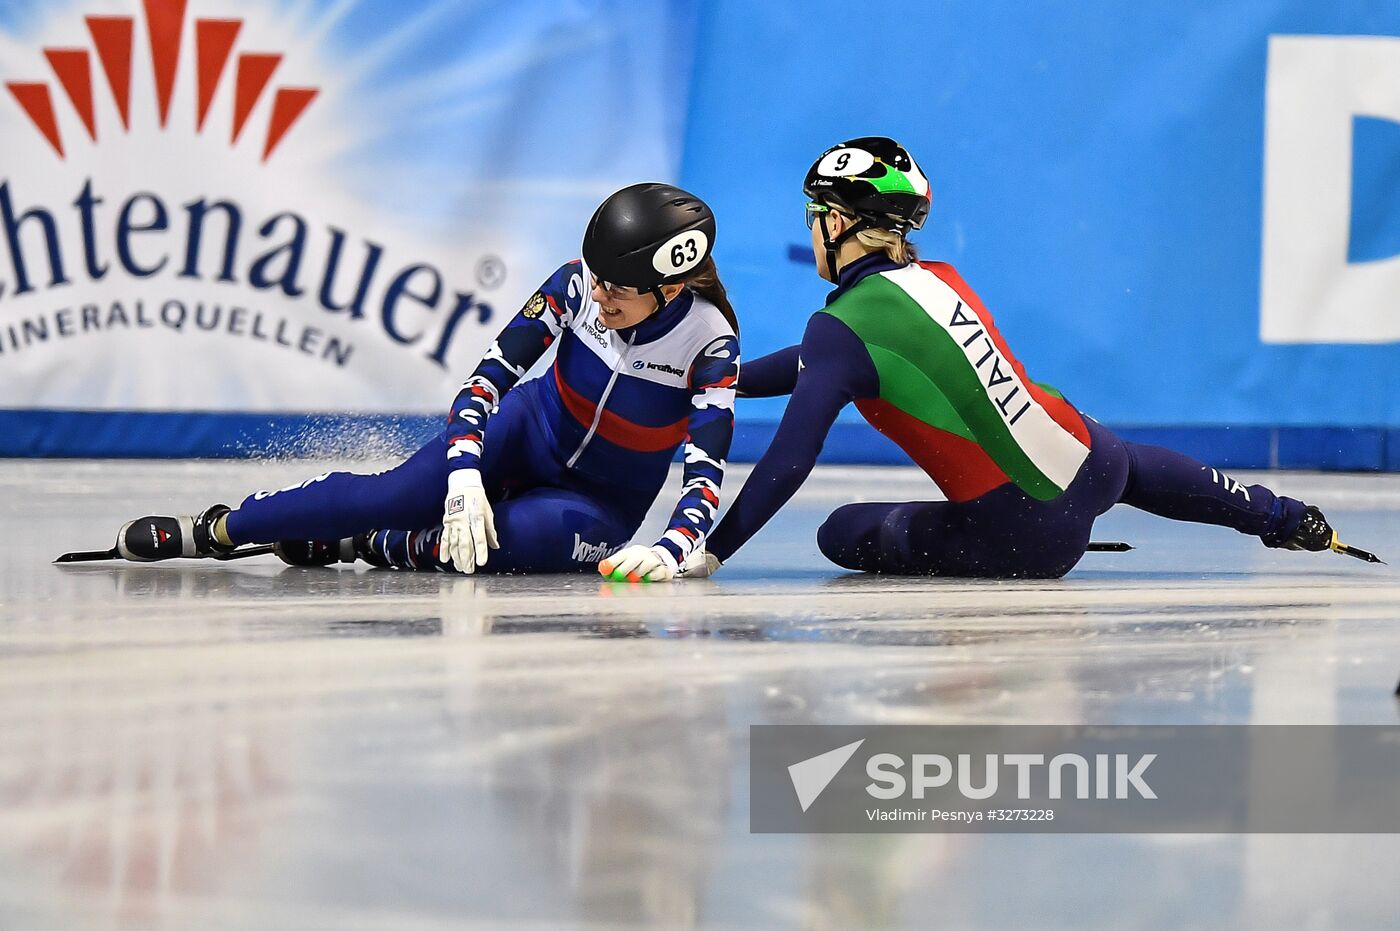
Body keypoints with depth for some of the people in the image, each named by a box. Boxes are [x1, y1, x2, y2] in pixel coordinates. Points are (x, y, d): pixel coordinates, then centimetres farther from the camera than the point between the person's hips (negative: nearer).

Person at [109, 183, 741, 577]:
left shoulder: (709, 343, -26)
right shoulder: (578, 285, -19)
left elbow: (707, 474, -31)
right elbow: (490, 374, -19)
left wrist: (668, 551, -51)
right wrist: (465, 479, -35)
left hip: (603, 498, -2)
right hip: (528, 434, 2)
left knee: (544, 533, -37)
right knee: (398, 494, -23)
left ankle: (372, 549, -16)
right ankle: (211, 530, -12)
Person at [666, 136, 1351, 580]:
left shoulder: (843, 327, -14)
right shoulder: (939, 280, 7)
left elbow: (788, 462, -20)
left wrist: (710, 552, -16)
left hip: (1021, 536, -7)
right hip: (1089, 457, 7)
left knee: (843, 534, 9)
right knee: (1135, 467, 41)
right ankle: (1284, 519, 58)